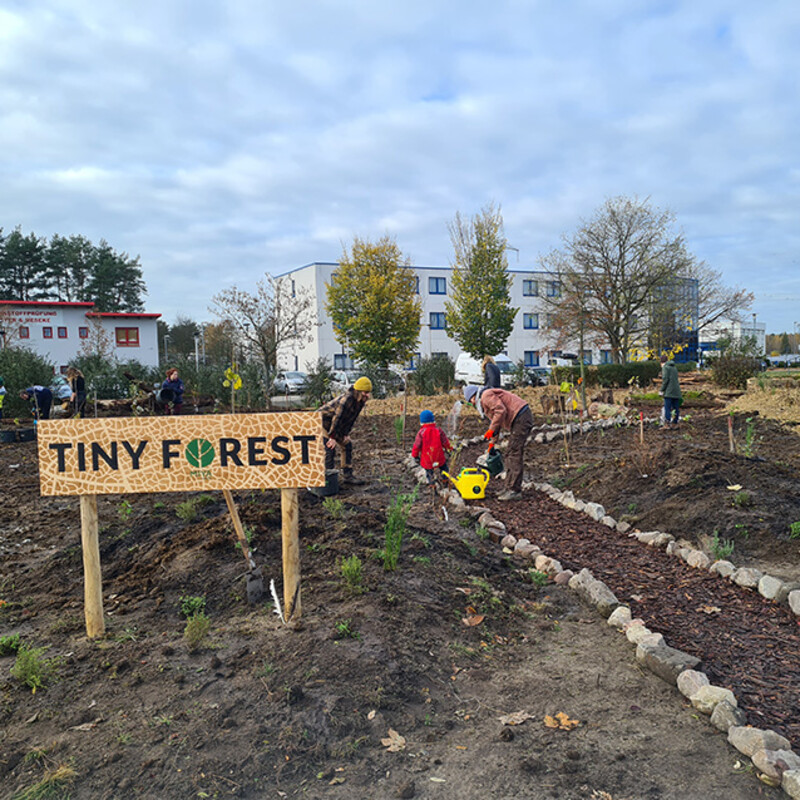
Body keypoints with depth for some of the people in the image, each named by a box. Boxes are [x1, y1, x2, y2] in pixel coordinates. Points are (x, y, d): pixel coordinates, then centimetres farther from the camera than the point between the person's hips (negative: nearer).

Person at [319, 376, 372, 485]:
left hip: (336, 425, 9)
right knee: (329, 449, -17)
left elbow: (353, 418, 4)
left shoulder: (360, 401, -6)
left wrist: (346, 434, 1)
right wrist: (333, 438, -28)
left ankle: (347, 475, 14)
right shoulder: (347, 399, -33)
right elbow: (337, 418, -32)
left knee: (347, 445, 8)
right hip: (324, 421, -9)